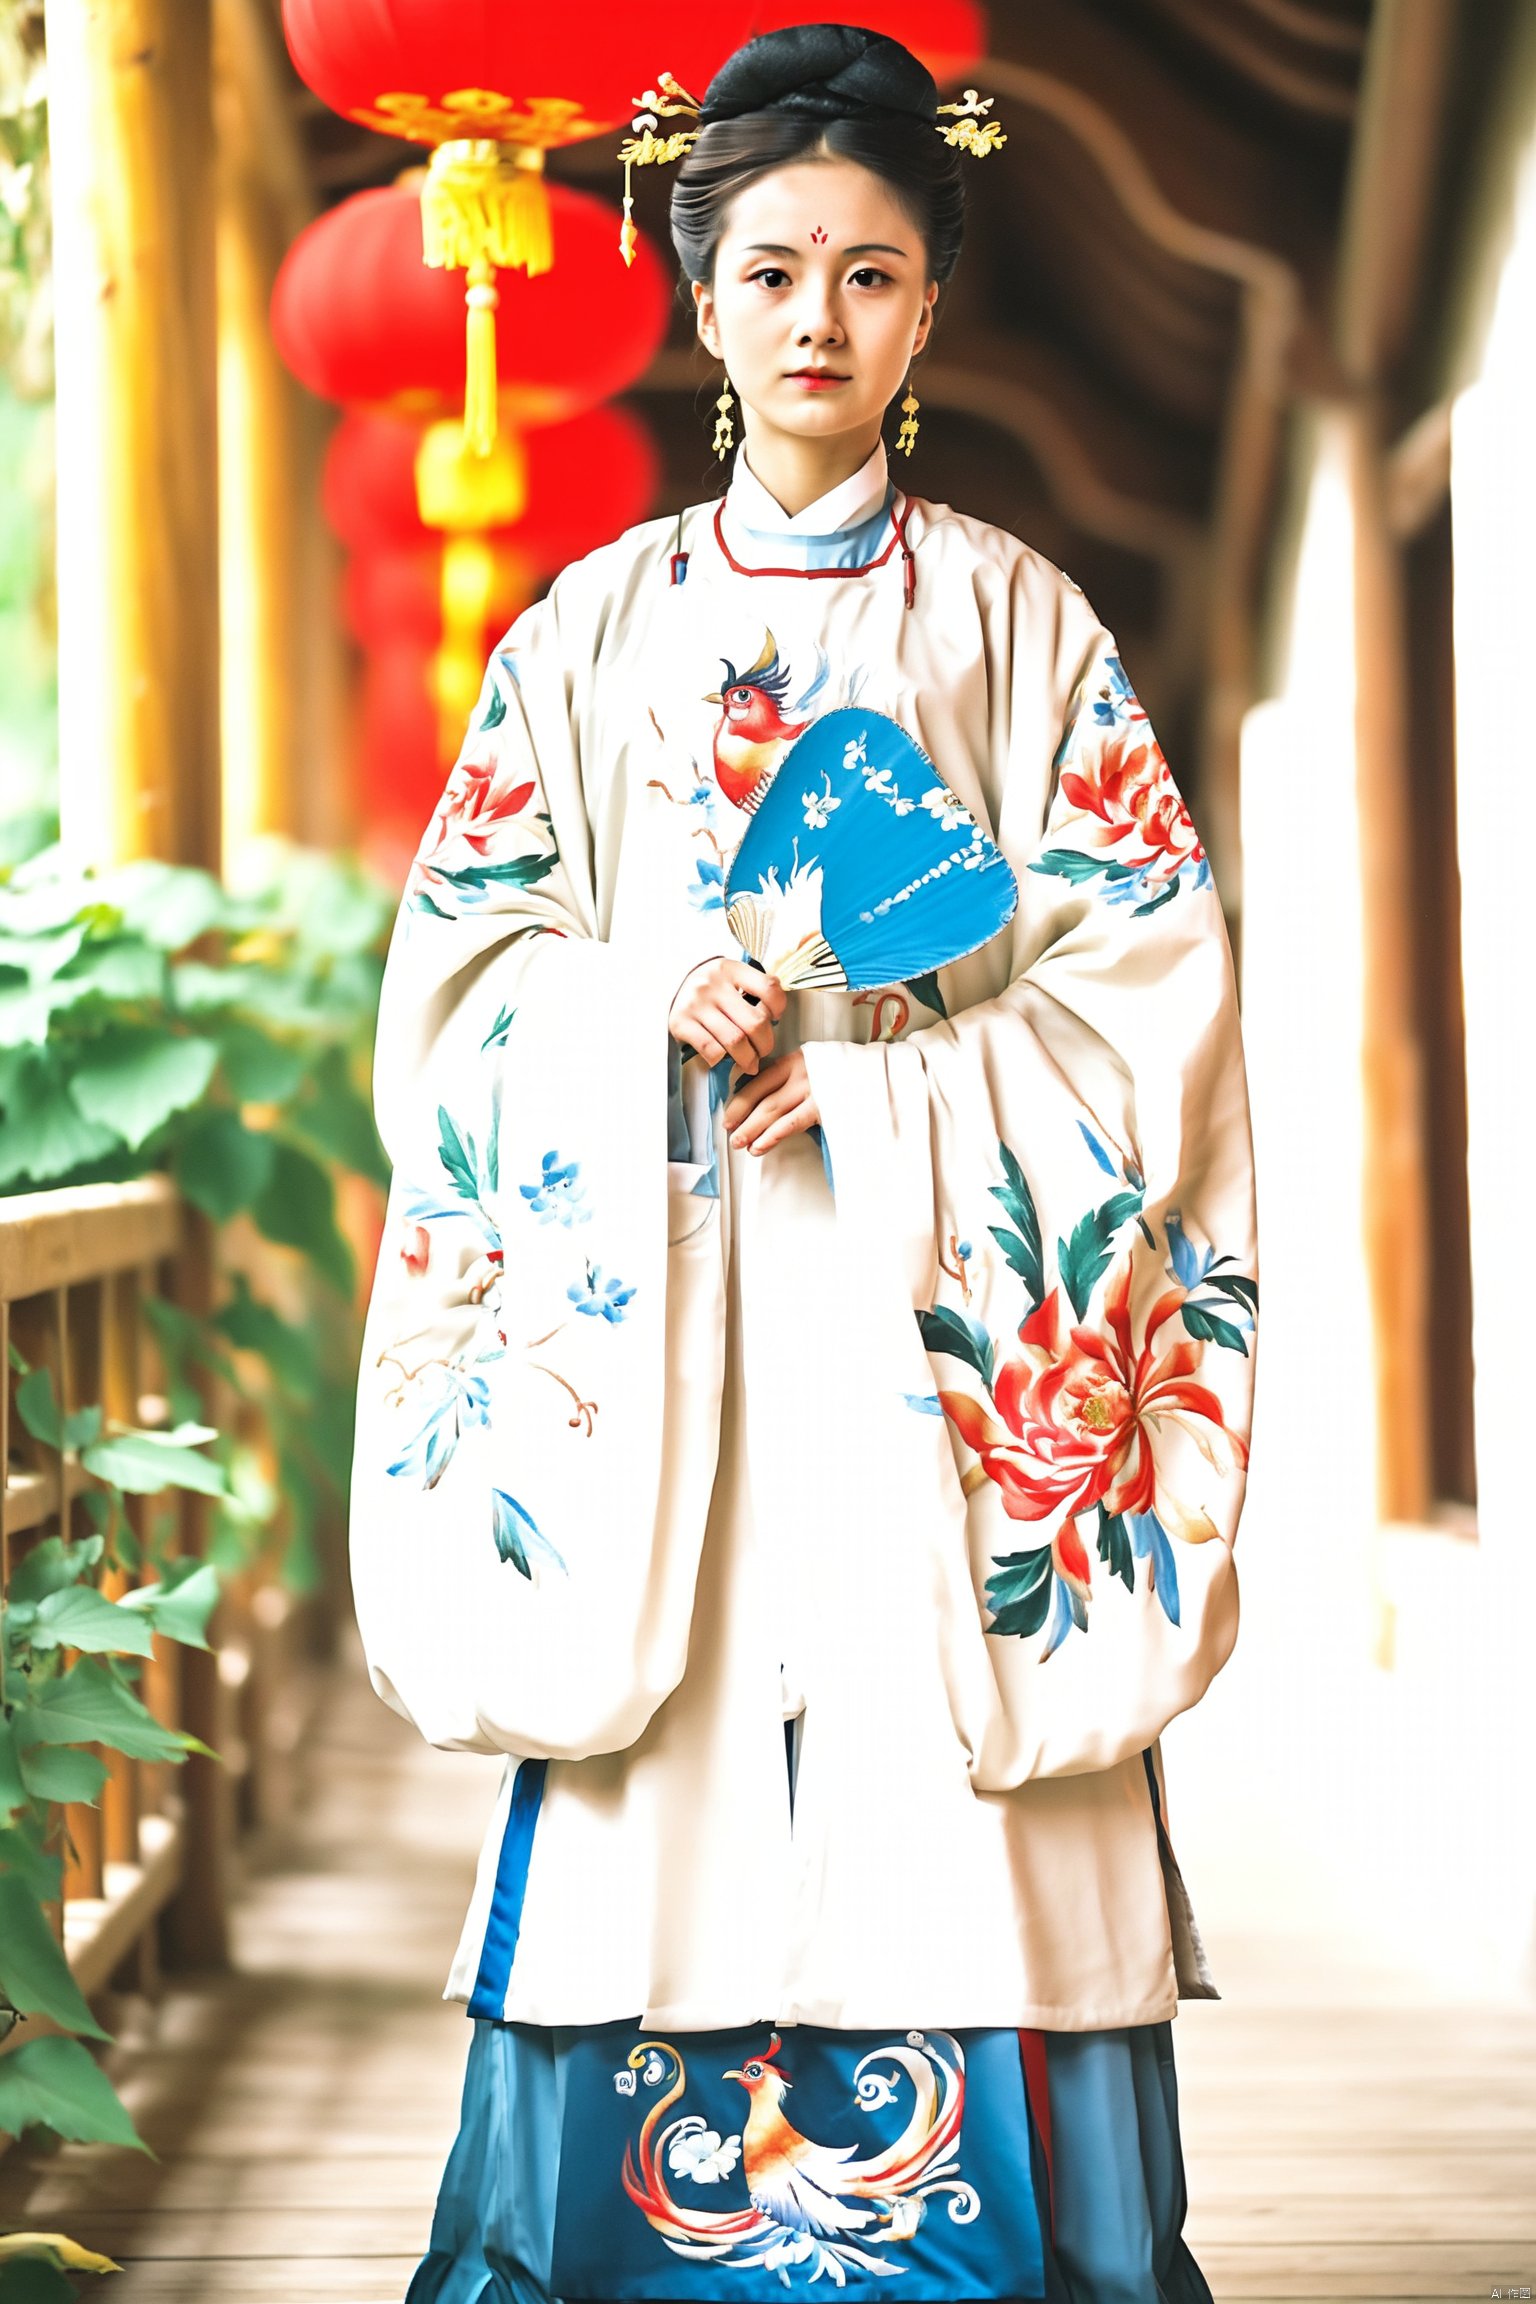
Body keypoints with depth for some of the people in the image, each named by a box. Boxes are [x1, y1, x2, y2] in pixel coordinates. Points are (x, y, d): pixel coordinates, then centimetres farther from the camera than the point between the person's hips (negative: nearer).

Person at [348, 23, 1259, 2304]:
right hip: (654, 1312, 1)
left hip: (941, 1322, -1)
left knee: (952, 1855, -6)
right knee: (652, 1872, -3)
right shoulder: (595, 627, 13)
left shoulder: (1016, 619, 8)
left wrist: (864, 1058, -11)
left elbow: (1149, 978, 2)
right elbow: (461, 973, 9)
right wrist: (657, 1003, -11)